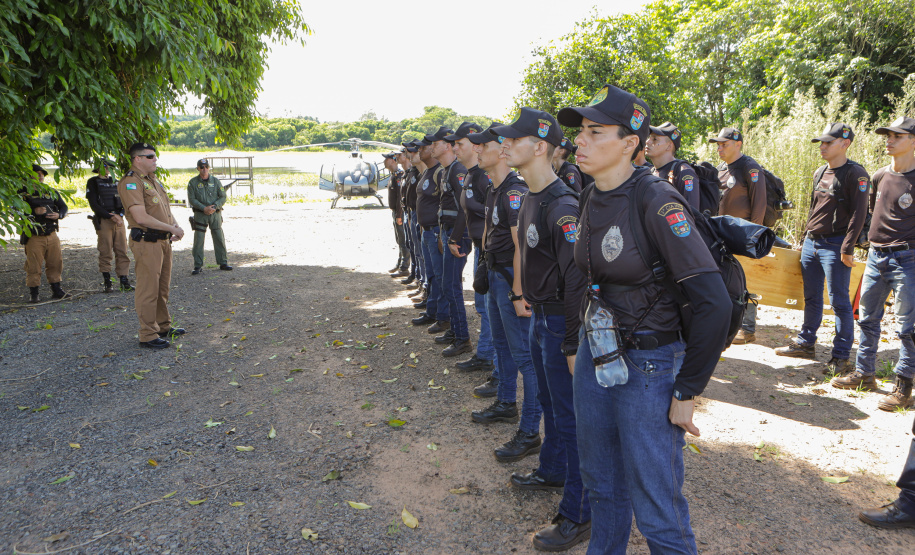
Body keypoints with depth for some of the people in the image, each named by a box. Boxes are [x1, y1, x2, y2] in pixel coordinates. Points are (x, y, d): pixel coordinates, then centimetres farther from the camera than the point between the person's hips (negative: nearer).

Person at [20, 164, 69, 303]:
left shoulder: (52, 192, 14)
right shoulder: (23, 193, -2)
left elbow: (63, 207, 18)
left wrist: (59, 215, -3)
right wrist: (34, 211, -21)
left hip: (52, 235, 5)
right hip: (33, 237, -4)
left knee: (56, 263, 8)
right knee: (33, 266, -1)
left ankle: (56, 290, 19)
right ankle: (33, 293, 8)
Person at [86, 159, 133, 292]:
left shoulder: (115, 181, 18)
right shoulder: (93, 182, 3)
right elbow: (94, 205, -5)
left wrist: (120, 215, -5)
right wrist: (110, 216, -13)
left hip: (119, 220, 4)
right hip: (103, 221, -4)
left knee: (122, 251, 1)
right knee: (105, 253, -2)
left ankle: (124, 281, 4)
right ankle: (107, 282, 6)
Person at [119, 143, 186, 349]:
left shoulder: (153, 180, 17)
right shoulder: (130, 182, -13)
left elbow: (165, 209, 25)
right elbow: (141, 217, -22)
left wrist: (176, 226, 5)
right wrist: (171, 228, -16)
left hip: (163, 241, 9)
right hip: (147, 243, -9)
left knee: (162, 287, 18)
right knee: (148, 290, -4)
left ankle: (163, 326, 30)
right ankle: (148, 335, 4)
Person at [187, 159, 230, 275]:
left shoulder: (216, 181, 5)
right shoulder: (193, 182, 1)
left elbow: (223, 197, 3)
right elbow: (192, 199, -4)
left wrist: (214, 207, -13)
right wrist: (204, 208, -16)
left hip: (215, 213, 1)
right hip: (200, 214, -1)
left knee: (219, 239, 4)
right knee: (198, 240, -2)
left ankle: (223, 263, 13)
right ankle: (198, 266, 4)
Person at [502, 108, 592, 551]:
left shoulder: (563, 206, -24)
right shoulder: (531, 198, 8)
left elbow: (577, 279, -25)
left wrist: (574, 343, -24)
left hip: (561, 321, -10)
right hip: (539, 315, 10)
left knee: (570, 415, 0)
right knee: (548, 401, 24)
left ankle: (579, 514, 13)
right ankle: (552, 472, 45)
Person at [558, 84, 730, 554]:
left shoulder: (657, 203, -20)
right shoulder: (591, 198, 3)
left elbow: (713, 304, -22)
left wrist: (686, 394, -17)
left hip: (648, 365, -7)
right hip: (594, 354, 7)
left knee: (656, 510, 5)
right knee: (602, 486, 23)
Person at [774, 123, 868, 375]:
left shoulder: (855, 174, -10)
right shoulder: (820, 173, 13)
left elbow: (859, 213, -15)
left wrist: (847, 248, -19)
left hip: (835, 246, -7)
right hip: (811, 243, 8)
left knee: (839, 301, -3)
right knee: (811, 298, 15)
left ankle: (842, 357, 5)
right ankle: (806, 343, 26)